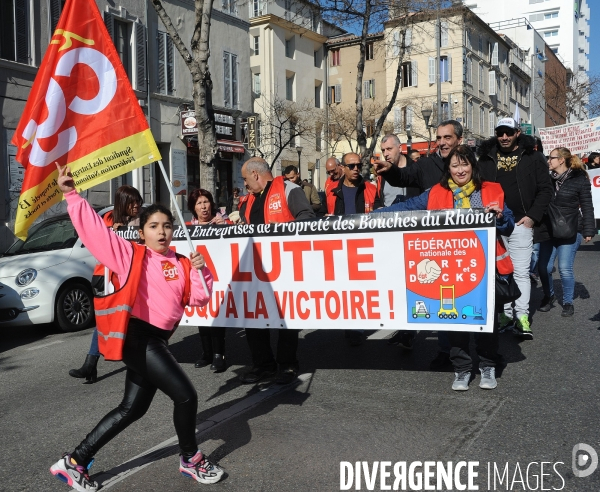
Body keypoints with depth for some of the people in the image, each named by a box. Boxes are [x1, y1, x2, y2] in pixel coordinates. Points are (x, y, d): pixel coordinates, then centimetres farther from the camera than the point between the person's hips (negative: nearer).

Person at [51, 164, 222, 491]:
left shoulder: (182, 264, 12)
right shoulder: (130, 255, -4)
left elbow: (199, 298, 8)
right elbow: (93, 228, -8)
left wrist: (199, 271, -7)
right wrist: (71, 195, -14)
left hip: (156, 340, 8)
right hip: (137, 337, -8)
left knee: (132, 409, 15)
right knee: (185, 395, -10)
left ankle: (75, 462, 27)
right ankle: (191, 459, 15)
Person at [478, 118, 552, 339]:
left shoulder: (532, 157, 3)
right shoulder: (486, 157, 8)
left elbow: (545, 189, 1)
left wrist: (532, 216, -8)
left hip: (520, 224, -2)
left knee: (521, 272, -2)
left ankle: (522, 318, 2)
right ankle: (505, 315, 14)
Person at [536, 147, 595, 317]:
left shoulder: (579, 179, -4)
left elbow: (587, 207, -4)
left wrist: (589, 230, -8)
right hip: (548, 231, 4)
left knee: (565, 269, -6)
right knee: (544, 268, 3)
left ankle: (568, 302, 13)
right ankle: (548, 296, 28)